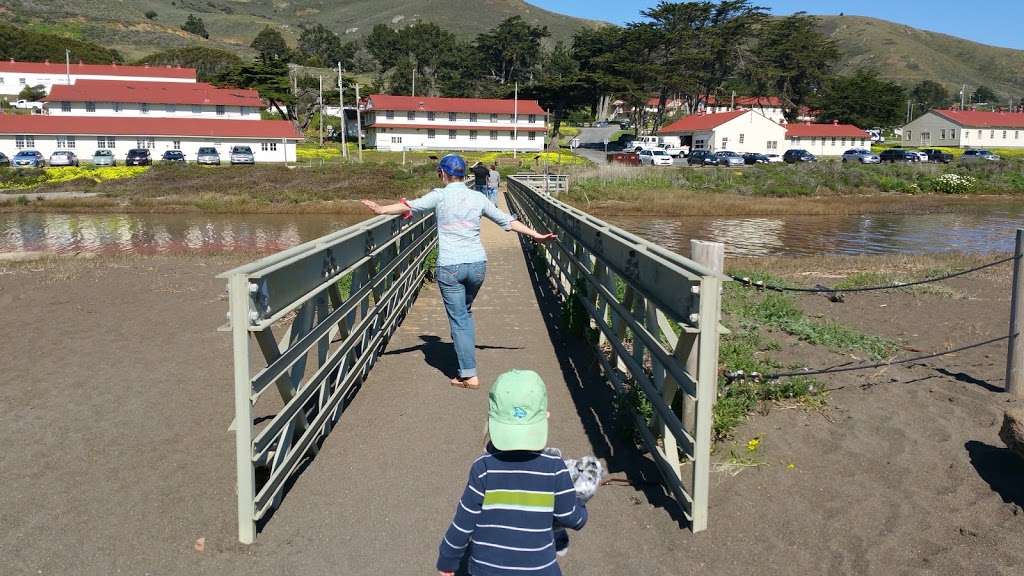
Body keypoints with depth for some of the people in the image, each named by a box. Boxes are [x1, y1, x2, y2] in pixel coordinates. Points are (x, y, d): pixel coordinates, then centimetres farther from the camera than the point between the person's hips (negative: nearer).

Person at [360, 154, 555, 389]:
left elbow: (409, 206, -16)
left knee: (458, 319, 2)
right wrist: (536, 235, 22)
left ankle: (469, 375, 3)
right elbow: (507, 221, 13)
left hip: (450, 267, -4)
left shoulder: (440, 196, -2)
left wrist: (381, 209, -20)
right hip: (477, 264, 4)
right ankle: (467, 365, 27)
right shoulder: (477, 198, 8)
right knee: (465, 312, 23)